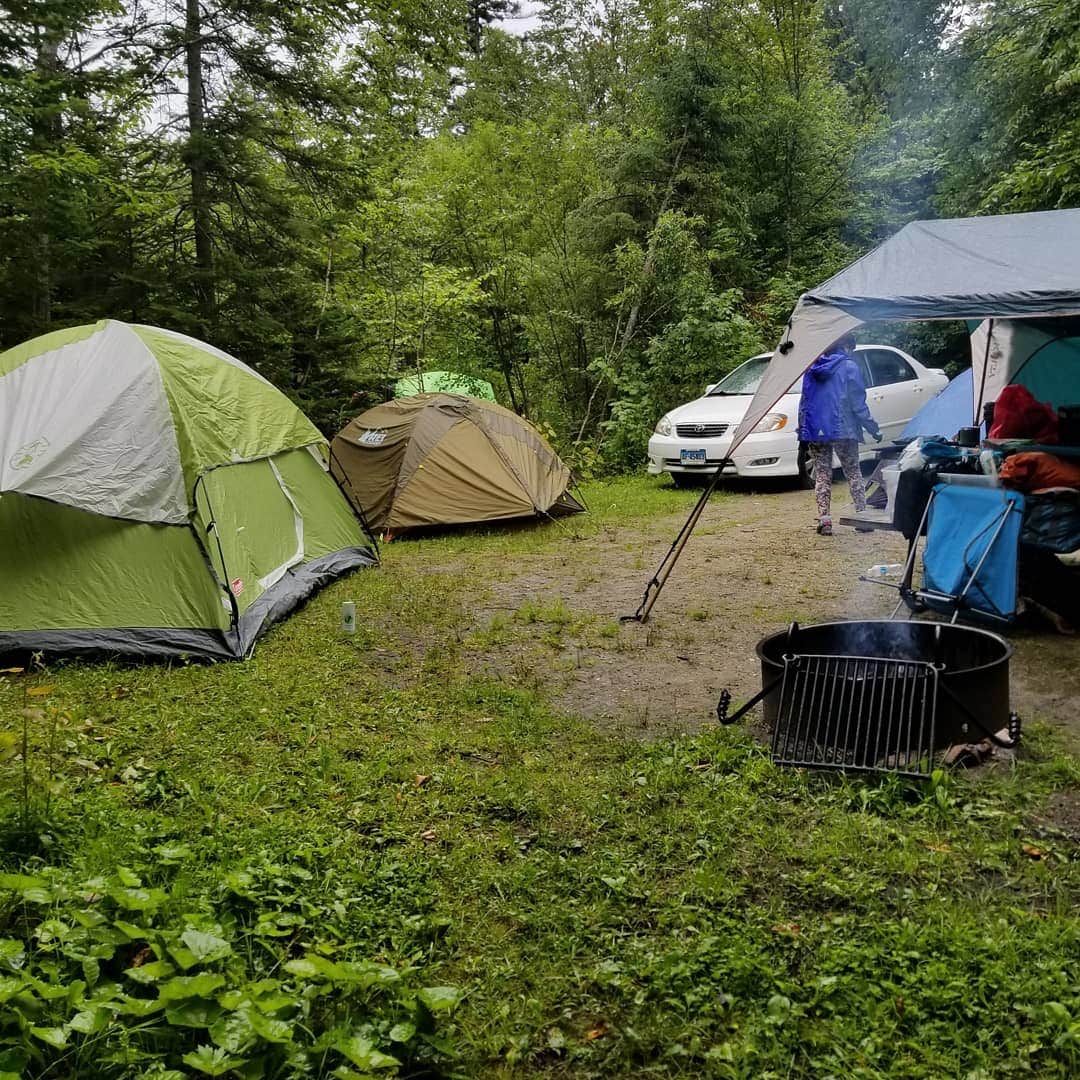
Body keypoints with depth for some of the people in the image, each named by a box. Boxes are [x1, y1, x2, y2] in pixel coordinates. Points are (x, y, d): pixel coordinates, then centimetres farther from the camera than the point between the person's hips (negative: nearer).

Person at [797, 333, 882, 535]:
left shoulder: (812, 368, 10)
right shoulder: (848, 367, -5)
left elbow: (804, 401, 13)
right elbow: (858, 403, -7)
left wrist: (803, 430, 17)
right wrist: (873, 428, 0)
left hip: (815, 430, 3)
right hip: (842, 429, -3)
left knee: (822, 475, 6)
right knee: (853, 472, 9)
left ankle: (824, 520, -2)